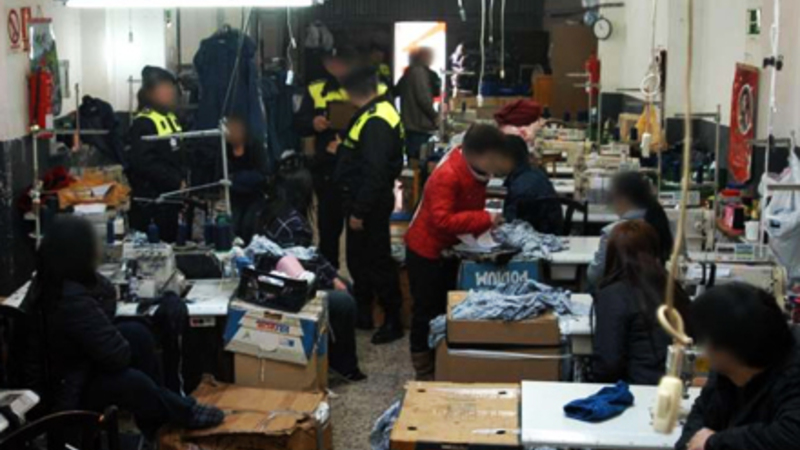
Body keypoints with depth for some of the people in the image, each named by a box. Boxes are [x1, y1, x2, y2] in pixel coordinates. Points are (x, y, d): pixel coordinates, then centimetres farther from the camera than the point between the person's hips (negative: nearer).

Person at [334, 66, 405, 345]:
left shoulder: (376, 122, -24)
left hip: (370, 205, -11)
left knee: (377, 262, 0)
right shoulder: (374, 113, 9)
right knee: (357, 258, 19)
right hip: (361, 201, 11)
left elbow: (374, 173, -27)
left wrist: (359, 211, -23)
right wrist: (344, 149, 11)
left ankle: (393, 320, 11)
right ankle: (362, 311, 32)